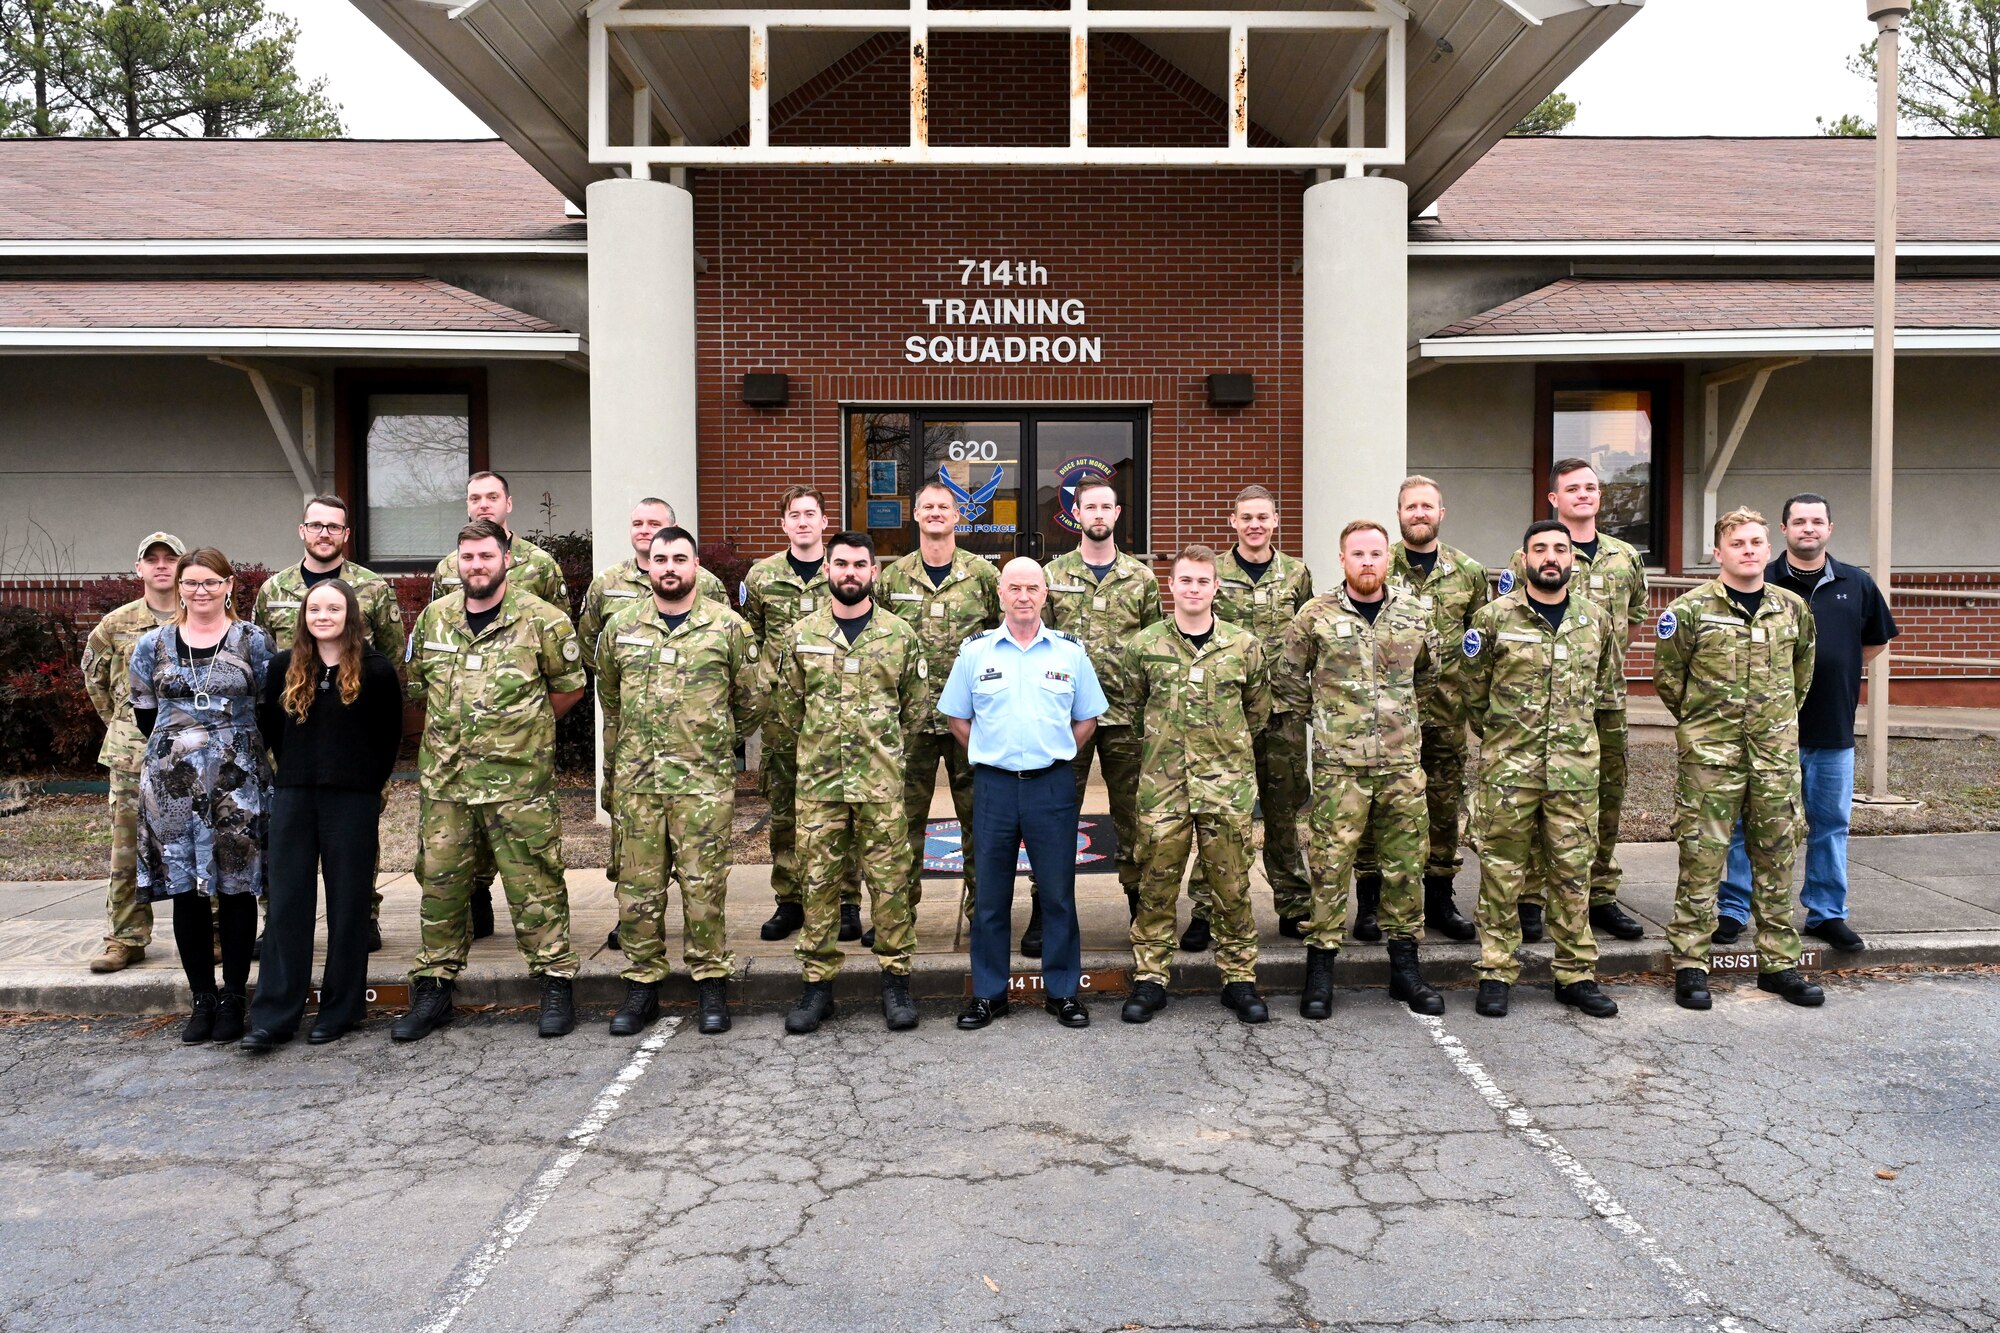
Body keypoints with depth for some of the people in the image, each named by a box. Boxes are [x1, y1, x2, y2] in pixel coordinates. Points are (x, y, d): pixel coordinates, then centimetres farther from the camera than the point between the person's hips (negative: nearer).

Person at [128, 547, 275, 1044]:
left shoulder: (254, 641, 2)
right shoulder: (153, 644, 8)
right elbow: (145, 716, 14)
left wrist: (235, 747, 3)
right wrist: (181, 744, 10)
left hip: (238, 783, -2)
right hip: (171, 785, 2)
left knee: (236, 888, 1)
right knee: (185, 890, 5)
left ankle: (233, 998, 10)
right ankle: (203, 998, 15)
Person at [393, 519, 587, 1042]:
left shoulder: (541, 620, -5)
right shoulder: (433, 618, 8)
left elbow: (569, 686, 5)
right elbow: (420, 684, 21)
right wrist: (453, 728, 16)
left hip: (519, 778, -4)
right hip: (444, 779, 4)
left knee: (534, 882, 1)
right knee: (439, 880, 9)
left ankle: (555, 982, 13)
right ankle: (434, 985, 22)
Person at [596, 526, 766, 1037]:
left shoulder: (728, 626, 0)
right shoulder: (620, 626, 8)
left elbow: (752, 699, 9)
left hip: (705, 780, -2)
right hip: (635, 779, 3)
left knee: (704, 885, 1)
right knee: (637, 886, 6)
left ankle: (710, 983, 13)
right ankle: (642, 985, 18)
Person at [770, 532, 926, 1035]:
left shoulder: (900, 635, 3)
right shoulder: (801, 634, 5)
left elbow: (914, 705, 10)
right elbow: (786, 704, 12)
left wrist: (882, 747, 11)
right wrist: (820, 743, 12)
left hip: (882, 781, -1)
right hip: (818, 781, 1)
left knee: (890, 879, 3)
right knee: (817, 880, 6)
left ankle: (896, 979, 15)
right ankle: (817, 983, 16)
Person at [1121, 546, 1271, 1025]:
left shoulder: (1244, 644, 3)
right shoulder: (1144, 645, 1)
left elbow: (1257, 711, 14)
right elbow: (1134, 708, 14)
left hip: (1227, 786, 0)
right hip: (1162, 785, 0)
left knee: (1231, 885, 6)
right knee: (1157, 883, 5)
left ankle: (1239, 977, 19)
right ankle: (1149, 977, 16)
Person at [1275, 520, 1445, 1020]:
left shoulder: (1414, 614, 7)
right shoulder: (1317, 616, -1)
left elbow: (1432, 668, 24)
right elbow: (1286, 679, 7)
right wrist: (1326, 716, 7)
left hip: (1402, 761, 3)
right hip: (1339, 763, -3)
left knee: (1405, 863, 9)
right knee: (1330, 865, -1)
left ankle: (1405, 966, 22)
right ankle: (1320, 969, 10)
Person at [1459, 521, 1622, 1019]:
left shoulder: (1596, 619, 8)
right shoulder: (1494, 617, -4)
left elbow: (1607, 677, 23)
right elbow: (1471, 687, 6)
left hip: (1576, 766, 3)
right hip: (1508, 765, -3)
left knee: (1573, 870, 9)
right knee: (1502, 870, 2)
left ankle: (1576, 974, 20)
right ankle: (1496, 973, 12)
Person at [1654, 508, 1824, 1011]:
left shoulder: (1793, 608, 7)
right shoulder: (1691, 609, -6)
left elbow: (1802, 669, 22)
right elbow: (1667, 674, 2)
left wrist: (1779, 718, 18)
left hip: (1776, 753, 4)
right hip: (1710, 755, -4)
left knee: (1776, 860, 11)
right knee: (1702, 859, -1)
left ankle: (1779, 963, 22)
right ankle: (1690, 965, 8)